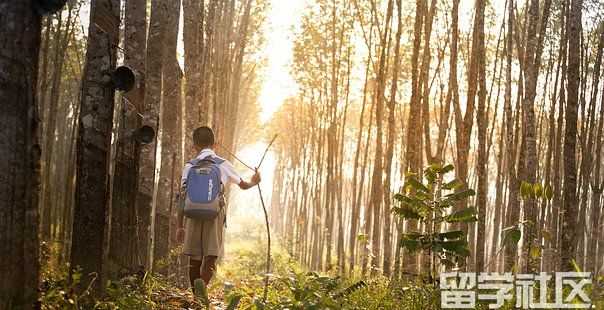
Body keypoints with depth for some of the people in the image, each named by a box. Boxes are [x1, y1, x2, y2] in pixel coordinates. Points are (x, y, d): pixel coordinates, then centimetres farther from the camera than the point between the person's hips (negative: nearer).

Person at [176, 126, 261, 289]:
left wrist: (180, 226, 8)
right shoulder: (223, 164, 4)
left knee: (194, 260, 12)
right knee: (210, 257, -3)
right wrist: (254, 182, 42)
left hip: (193, 216, 2)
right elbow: (243, 184, 19)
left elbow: (182, 198, 3)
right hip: (215, 215, -1)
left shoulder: (189, 166, 5)